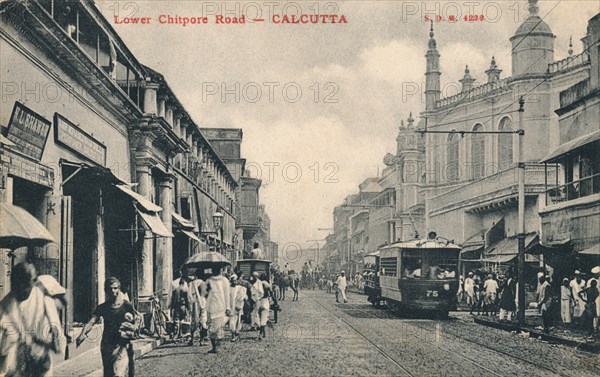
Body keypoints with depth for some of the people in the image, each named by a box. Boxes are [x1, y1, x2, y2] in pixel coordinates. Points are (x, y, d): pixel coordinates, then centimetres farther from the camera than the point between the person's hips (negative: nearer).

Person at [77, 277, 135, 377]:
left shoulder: (126, 305, 0)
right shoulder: (102, 307, 6)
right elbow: (91, 322, -8)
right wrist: (83, 334, -26)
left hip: (122, 346, -4)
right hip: (106, 346, 4)